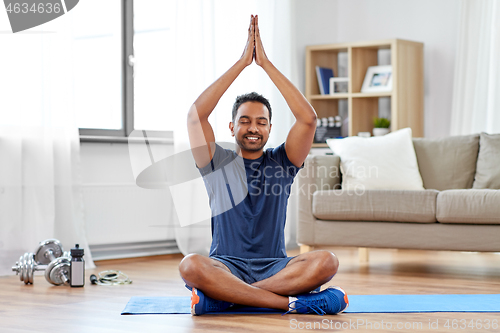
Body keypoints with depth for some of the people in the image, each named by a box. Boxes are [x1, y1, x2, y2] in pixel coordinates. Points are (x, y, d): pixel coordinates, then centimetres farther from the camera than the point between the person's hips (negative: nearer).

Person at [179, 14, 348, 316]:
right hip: (226, 266, -1)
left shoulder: (282, 162, 12)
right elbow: (195, 115, -6)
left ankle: (222, 296, -26)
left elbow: (308, 119, -4)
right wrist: (241, 64, -6)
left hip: (275, 268, 2)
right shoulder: (217, 163, 10)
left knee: (326, 262, -30)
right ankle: (291, 302, -33)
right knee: (191, 266, -35)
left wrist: (266, 64, -5)